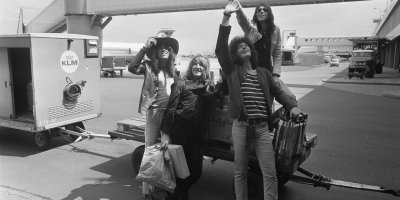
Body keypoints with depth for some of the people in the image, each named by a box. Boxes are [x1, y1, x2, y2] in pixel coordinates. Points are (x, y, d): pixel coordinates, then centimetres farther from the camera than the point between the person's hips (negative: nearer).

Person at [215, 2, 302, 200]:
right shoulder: (232, 70, 4)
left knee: (270, 173, 2)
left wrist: (292, 105, -1)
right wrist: (226, 18, -15)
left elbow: (278, 92, 18)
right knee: (240, 172, 11)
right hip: (240, 126, -2)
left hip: (262, 127, 2)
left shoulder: (264, 73, 14)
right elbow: (220, 49, -9)